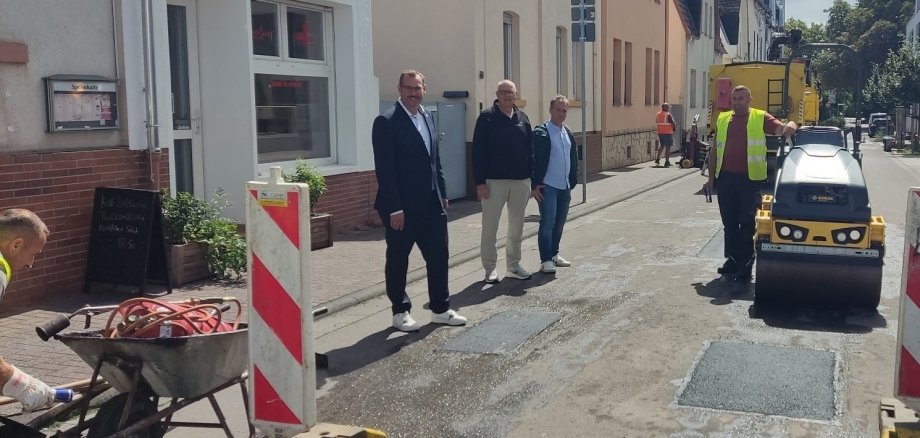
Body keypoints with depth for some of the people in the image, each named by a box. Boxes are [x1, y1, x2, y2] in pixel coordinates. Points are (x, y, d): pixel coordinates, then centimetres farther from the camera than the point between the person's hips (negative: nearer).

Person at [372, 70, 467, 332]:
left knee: (439, 256, 11)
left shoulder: (426, 116, 11)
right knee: (398, 260, 7)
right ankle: (400, 312, 21)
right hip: (402, 206, -7)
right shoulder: (386, 122, -13)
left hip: (431, 202, 7)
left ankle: (440, 309, 22)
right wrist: (394, 208, -20)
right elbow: (384, 168, -17)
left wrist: (442, 193, 13)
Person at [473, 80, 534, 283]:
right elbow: (478, 152, -9)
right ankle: (490, 268, 12)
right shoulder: (486, 117, -5)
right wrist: (480, 181, -14)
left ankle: (513, 266, 23)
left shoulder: (523, 118, 9)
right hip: (494, 181, -4)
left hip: (520, 181, 5)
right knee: (489, 228, 1)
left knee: (516, 228, 11)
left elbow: (530, 150, 12)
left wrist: (531, 177, 7)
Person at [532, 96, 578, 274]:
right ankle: (545, 260, 0)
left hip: (565, 187, 7)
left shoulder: (568, 133, 13)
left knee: (559, 223, 13)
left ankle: (554, 254, 27)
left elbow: (573, 159, 19)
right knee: (547, 223, -6)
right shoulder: (541, 133, -9)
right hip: (547, 186, -7)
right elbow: (533, 159, -12)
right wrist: (535, 185, -16)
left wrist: (572, 182, 14)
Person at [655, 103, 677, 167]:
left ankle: (657, 159, 13)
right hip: (668, 133, -6)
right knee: (668, 147, 0)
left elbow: (656, 123, 13)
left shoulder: (658, 114, 7)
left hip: (660, 132, 6)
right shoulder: (668, 115, -14)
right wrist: (674, 128, 5)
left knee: (662, 145, 20)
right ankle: (667, 162, 0)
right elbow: (673, 124, -14)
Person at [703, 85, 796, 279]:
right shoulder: (722, 120, 14)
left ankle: (746, 264, 5)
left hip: (750, 179, -4)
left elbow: (782, 129, -7)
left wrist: (790, 125, -32)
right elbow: (716, 151, 16)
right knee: (729, 222, 11)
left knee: (747, 223, -2)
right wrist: (711, 177, 13)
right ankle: (732, 260, 22)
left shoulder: (761, 118, 3)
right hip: (725, 178, 4)